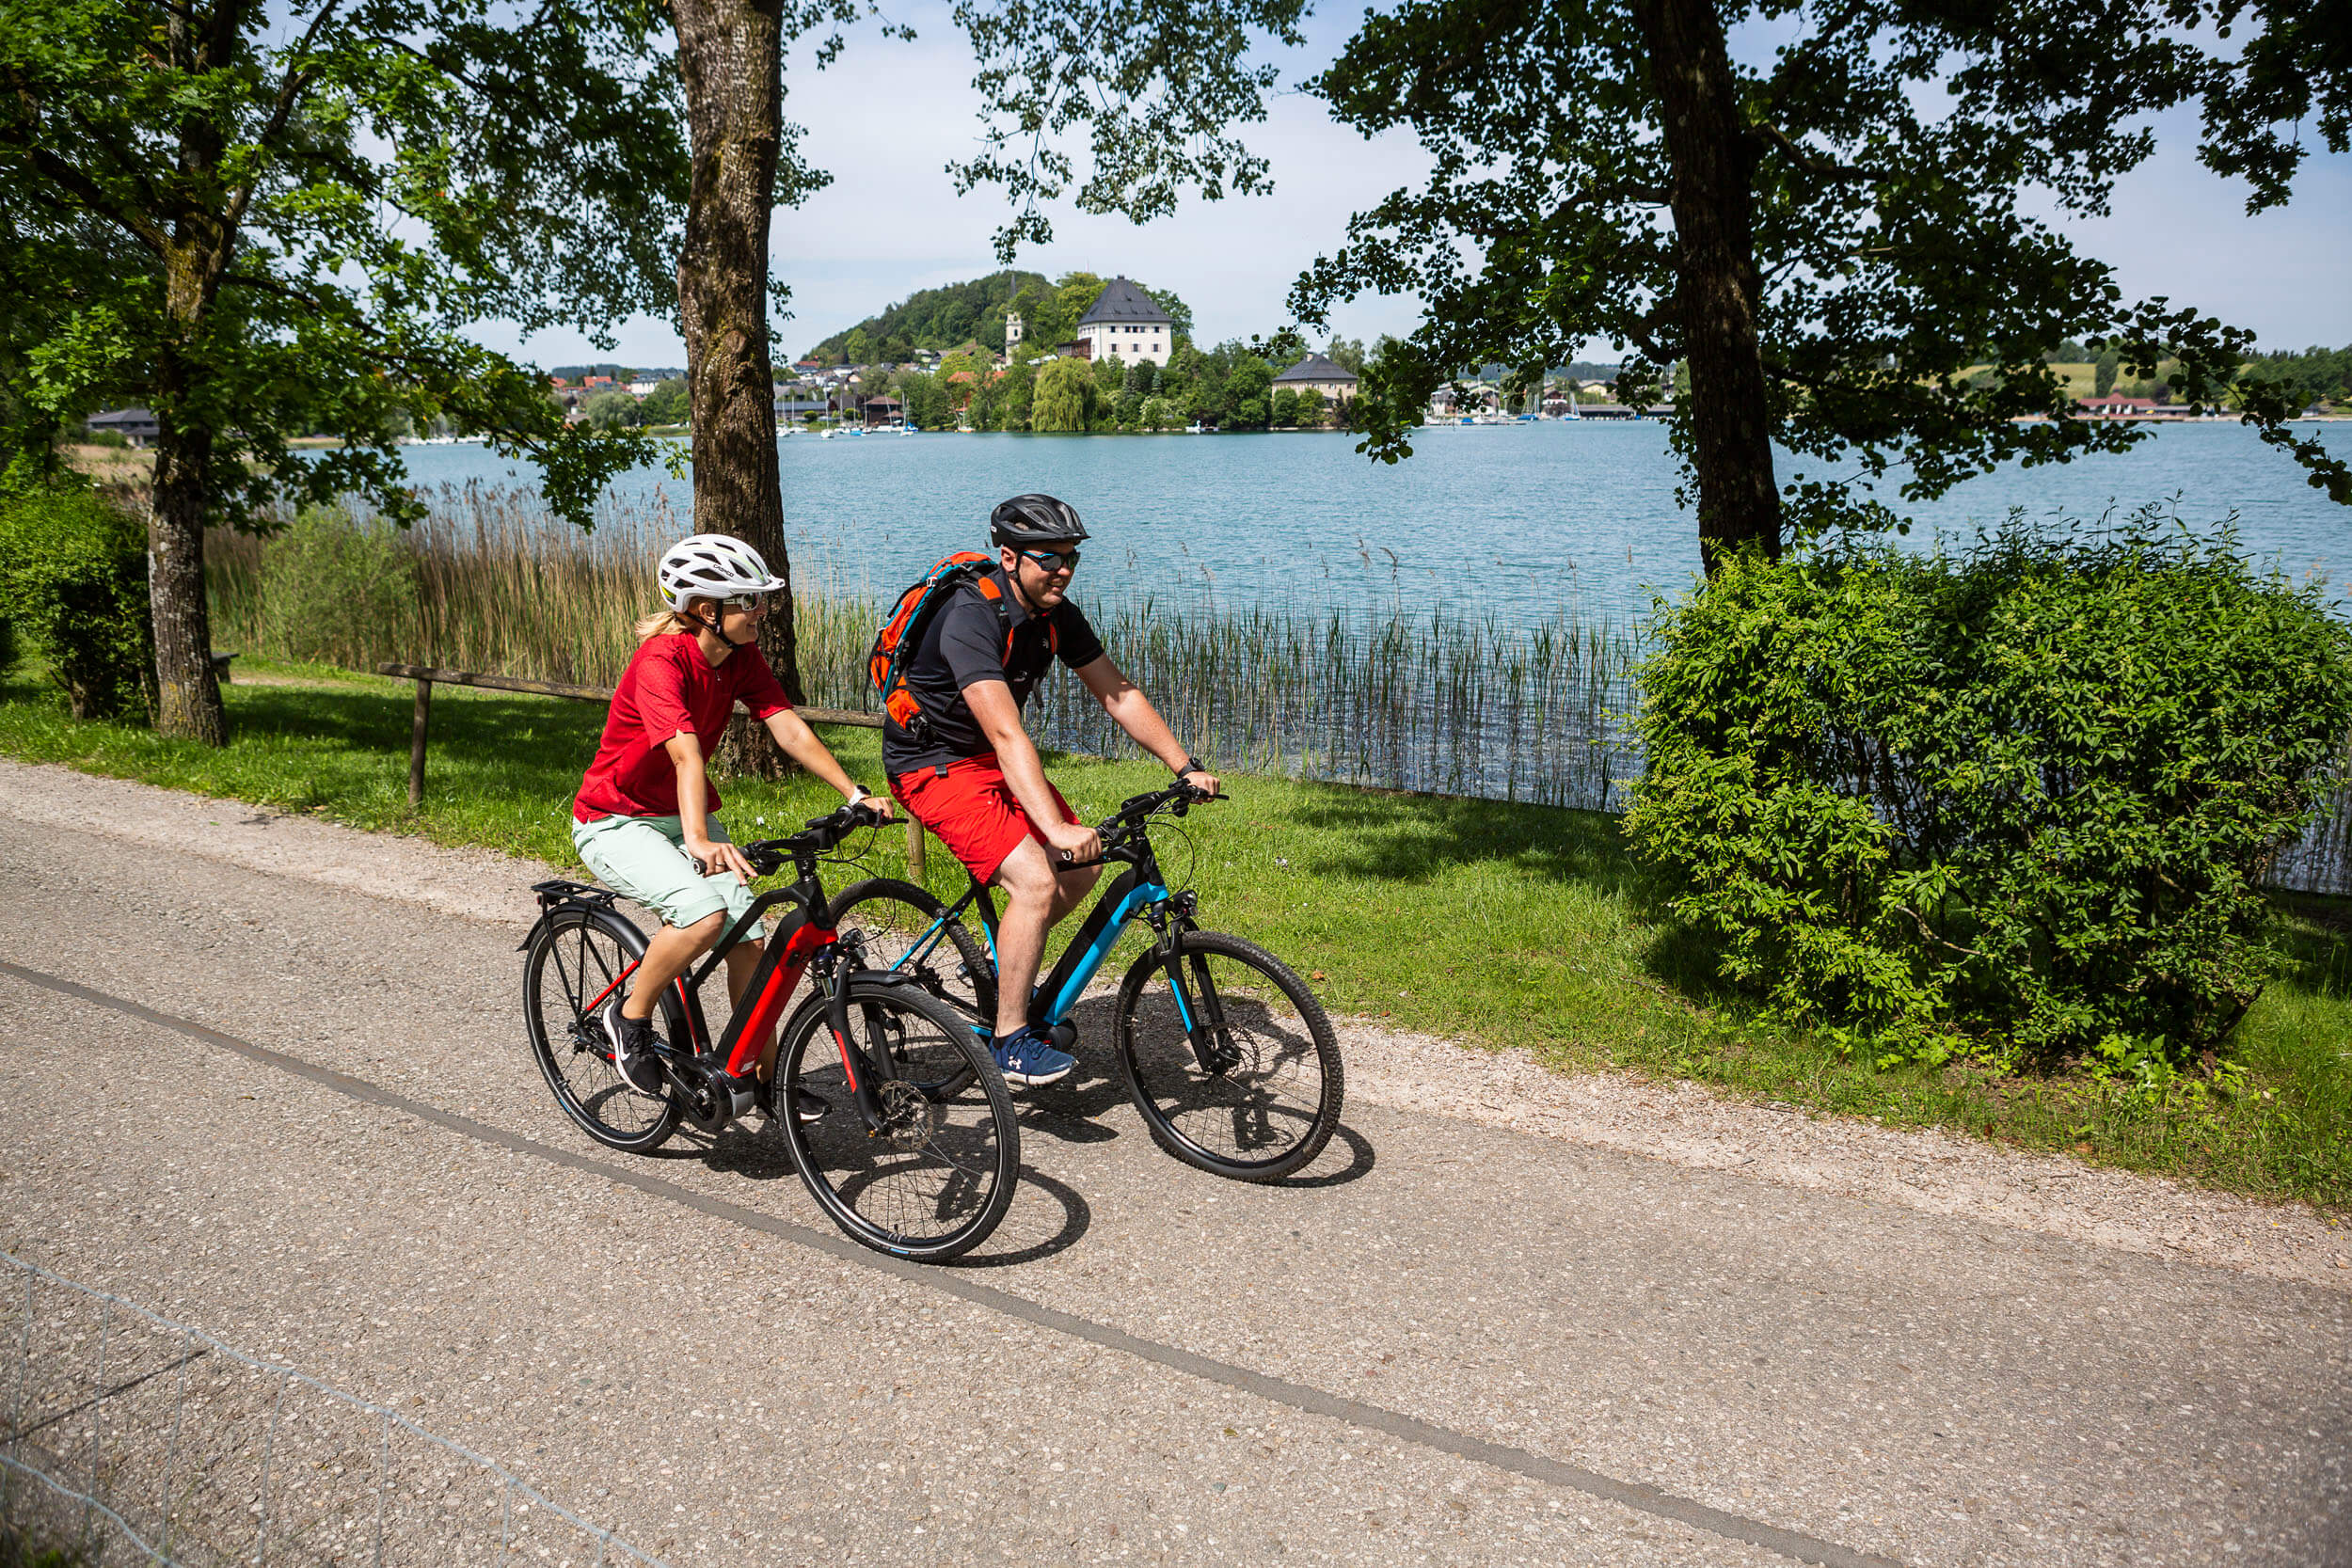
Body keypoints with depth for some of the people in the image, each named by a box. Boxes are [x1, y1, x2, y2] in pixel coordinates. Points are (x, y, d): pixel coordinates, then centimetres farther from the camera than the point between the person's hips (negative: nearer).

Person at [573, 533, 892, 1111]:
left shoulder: (741, 658, -4)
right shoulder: (661, 661, -27)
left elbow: (790, 728, -11)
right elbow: (686, 755, -41)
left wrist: (857, 796, -20)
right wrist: (699, 840, -54)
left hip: (680, 814, 7)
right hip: (615, 823, -7)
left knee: (749, 937, -3)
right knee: (705, 914, -30)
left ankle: (765, 1075, 12)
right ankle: (629, 1017, -6)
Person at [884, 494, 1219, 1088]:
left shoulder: (1056, 614, -4)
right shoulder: (971, 618, -29)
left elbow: (1118, 694, 2)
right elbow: (1007, 735, -38)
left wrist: (1186, 766, -6)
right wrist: (1055, 827, -45)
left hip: (989, 759, 8)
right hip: (934, 765, -8)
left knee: (1083, 867, 2)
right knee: (1035, 880, -22)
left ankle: (1003, 962, 24)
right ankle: (1011, 1041, -10)